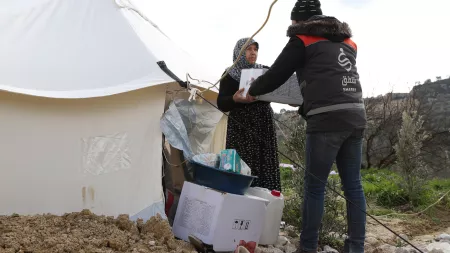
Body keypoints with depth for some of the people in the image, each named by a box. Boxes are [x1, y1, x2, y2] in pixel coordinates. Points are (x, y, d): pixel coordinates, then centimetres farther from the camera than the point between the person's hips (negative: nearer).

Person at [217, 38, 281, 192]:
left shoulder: (265, 71, 11)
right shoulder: (230, 75, 2)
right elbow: (221, 104, -5)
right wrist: (234, 99, -25)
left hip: (264, 125, 3)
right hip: (241, 127, -3)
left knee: (266, 165, -1)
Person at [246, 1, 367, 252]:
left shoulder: (302, 40, 4)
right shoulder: (346, 42, 23)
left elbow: (276, 76, 5)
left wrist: (253, 91, 24)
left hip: (327, 119, -6)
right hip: (356, 116, 7)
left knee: (315, 187, 2)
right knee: (353, 185, 10)